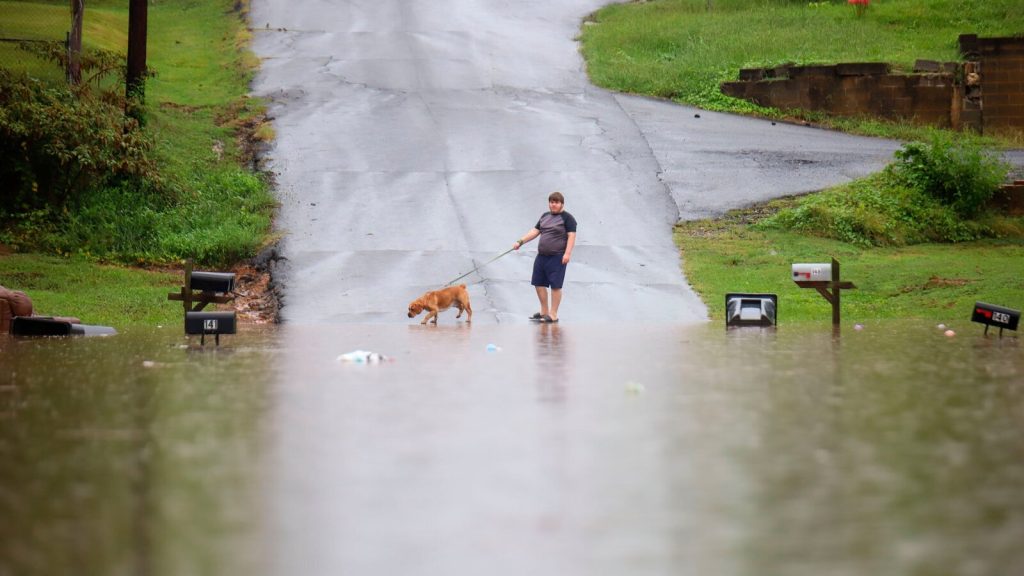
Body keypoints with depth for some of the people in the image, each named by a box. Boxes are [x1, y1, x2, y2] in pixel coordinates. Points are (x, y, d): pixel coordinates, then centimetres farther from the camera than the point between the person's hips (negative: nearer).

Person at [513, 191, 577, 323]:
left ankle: (553, 315, 0)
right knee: (539, 283, 9)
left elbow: (571, 236, -12)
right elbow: (535, 231, 18)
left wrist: (567, 253, -21)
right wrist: (521, 241, 9)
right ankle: (544, 311, 22)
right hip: (542, 256, 8)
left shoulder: (567, 218, -5)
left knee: (555, 286, -4)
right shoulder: (545, 216, 17)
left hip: (557, 257, -8)